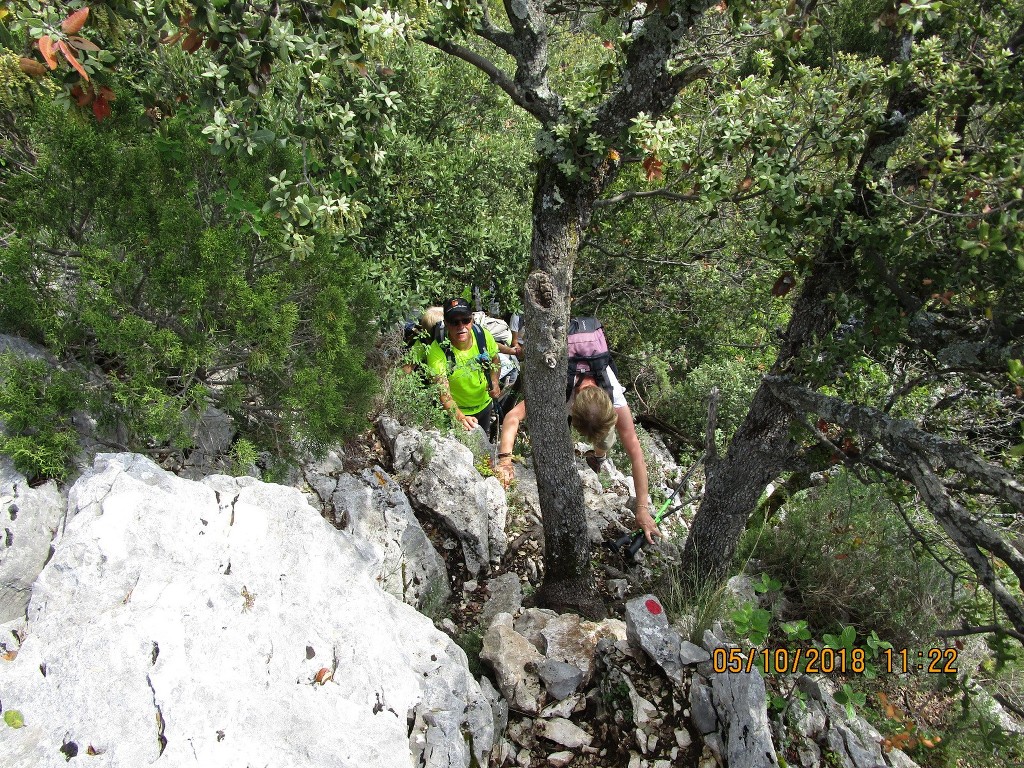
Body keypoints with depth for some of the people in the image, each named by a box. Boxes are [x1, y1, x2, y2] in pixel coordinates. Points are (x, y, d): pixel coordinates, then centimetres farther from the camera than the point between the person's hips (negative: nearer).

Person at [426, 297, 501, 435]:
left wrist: (494, 382, -15)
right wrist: (460, 417, -54)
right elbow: (443, 392, -38)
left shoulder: (484, 335, -20)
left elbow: (494, 359, 2)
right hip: (456, 412, -4)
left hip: (485, 404, 4)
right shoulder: (437, 351, -32)